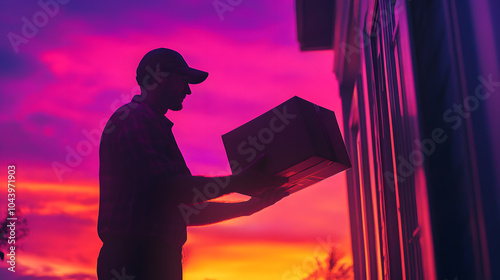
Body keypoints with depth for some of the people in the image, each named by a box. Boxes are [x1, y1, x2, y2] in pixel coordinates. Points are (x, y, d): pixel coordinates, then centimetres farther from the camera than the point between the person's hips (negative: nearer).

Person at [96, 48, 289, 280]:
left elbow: (185, 212, 21)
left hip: (157, 260, 9)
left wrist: (247, 207, 15)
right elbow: (166, 188, -20)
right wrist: (236, 183, -17)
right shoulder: (132, 120, -6)